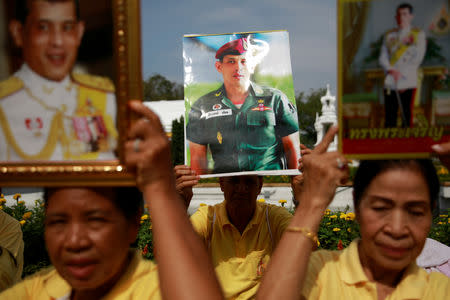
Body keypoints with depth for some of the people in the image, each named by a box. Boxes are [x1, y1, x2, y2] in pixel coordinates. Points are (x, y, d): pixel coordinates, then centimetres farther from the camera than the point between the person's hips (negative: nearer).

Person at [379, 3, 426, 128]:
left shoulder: (418, 34, 5)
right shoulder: (389, 35, 14)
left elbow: (417, 59, -2)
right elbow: (382, 58, 7)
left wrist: (402, 75, -8)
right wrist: (391, 70, -12)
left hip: (408, 83, -3)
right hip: (390, 83, 3)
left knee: (406, 118, -3)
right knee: (389, 120, 1)